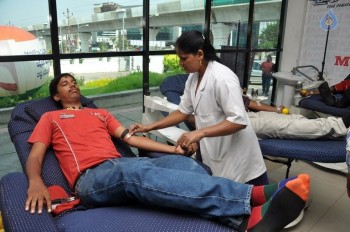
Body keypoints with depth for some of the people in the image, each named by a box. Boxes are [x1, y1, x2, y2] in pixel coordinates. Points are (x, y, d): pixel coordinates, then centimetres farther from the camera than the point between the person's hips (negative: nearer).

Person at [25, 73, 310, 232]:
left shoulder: (100, 113, 29)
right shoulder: (50, 118, 21)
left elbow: (131, 138, 19)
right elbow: (35, 155, 8)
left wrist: (172, 148, 7)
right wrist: (36, 182, -17)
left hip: (120, 166, 6)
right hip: (91, 179, -5)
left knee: (185, 164, -21)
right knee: (137, 171, -39)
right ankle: (253, 195, -53)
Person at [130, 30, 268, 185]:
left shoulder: (222, 77, -22)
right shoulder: (193, 77, 3)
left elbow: (239, 121, -26)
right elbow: (183, 112, 8)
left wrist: (200, 133, -32)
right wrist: (149, 127, 1)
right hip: (213, 154, 8)